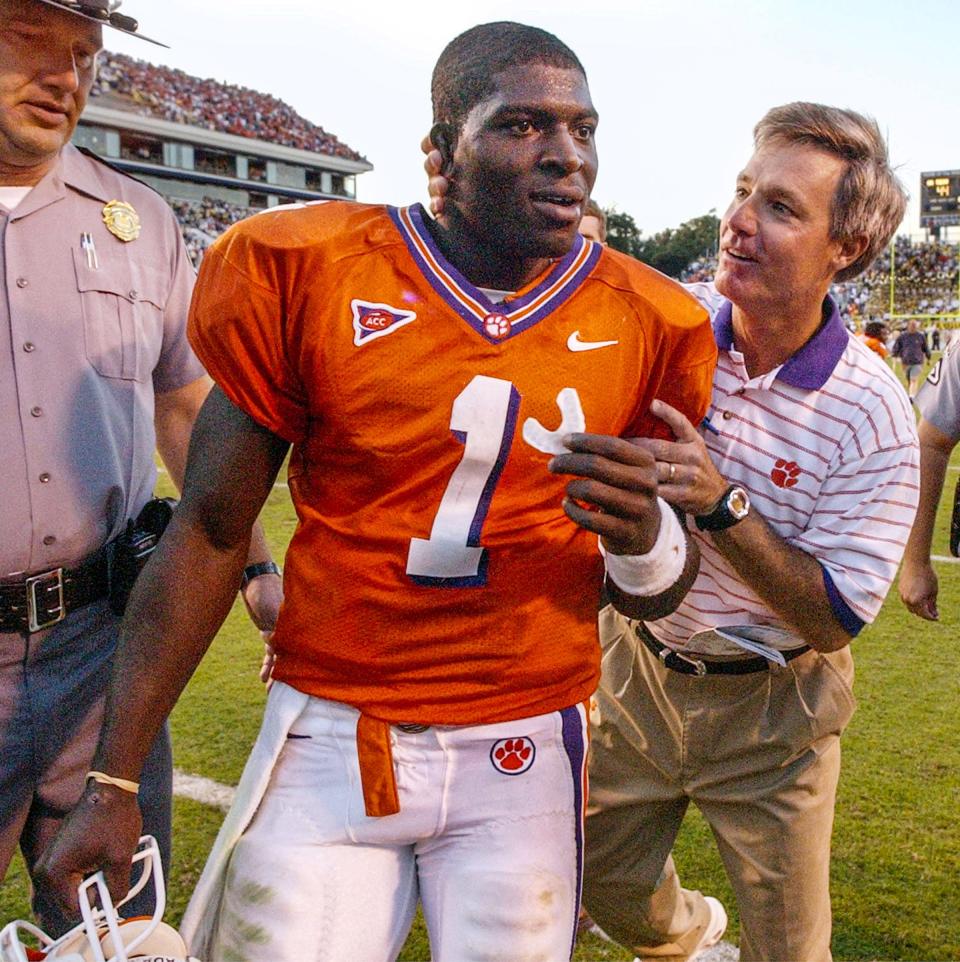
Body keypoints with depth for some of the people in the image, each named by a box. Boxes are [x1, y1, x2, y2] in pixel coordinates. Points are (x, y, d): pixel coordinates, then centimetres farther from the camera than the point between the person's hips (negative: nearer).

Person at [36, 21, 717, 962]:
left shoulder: (646, 324, -3)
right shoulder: (304, 273, -9)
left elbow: (656, 595, 5)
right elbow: (211, 533, -2)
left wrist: (640, 533, -20)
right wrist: (113, 782, -1)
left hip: (523, 752, 2)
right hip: (331, 734, -1)